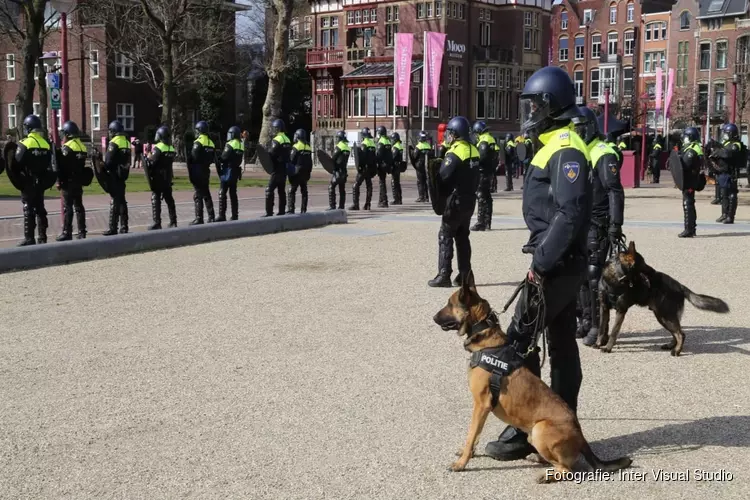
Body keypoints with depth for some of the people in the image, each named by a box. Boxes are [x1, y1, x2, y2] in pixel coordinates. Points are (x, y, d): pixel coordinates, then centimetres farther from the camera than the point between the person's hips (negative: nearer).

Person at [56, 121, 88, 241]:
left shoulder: (67, 147, -13)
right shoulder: (82, 146, 10)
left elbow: (61, 166, -16)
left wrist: (59, 181, -10)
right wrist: (81, 179, 18)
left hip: (68, 181, -7)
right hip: (79, 181, 7)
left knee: (67, 207, -4)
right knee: (79, 206, 11)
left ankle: (67, 232, -3)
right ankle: (82, 232, 13)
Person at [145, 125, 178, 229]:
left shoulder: (158, 148, -14)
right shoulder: (171, 149, 8)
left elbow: (152, 162, -20)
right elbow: (171, 161, 10)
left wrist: (148, 157, 0)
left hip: (158, 177, -7)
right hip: (168, 177, 7)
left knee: (155, 199, -3)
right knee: (169, 198, 14)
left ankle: (157, 223, -6)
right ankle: (173, 221, 16)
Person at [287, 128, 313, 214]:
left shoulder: (296, 147, -11)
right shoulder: (308, 147, 10)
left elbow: (291, 160, -11)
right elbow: (310, 162, 13)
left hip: (297, 172, -6)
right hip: (306, 172, 6)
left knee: (292, 191, -2)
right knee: (304, 191, 11)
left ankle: (291, 209, -7)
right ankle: (303, 209, 10)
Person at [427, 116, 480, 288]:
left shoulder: (454, 153, -18)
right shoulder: (473, 150, 6)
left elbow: (443, 177, -21)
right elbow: (475, 175, 9)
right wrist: (471, 189, 13)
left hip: (455, 200, -8)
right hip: (470, 199, 8)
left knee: (445, 236, -1)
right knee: (462, 237, 14)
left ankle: (444, 275, -3)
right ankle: (465, 274, 16)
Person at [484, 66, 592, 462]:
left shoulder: (565, 150, -17)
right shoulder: (553, 145, 15)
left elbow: (572, 214, -26)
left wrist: (541, 261, -24)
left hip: (556, 265, -10)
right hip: (561, 263, 10)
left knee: (519, 342, -6)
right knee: (562, 345, 12)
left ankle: (522, 432, 0)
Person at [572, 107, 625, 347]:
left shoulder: (602, 154, -12)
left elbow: (615, 191, -18)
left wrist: (616, 224, -23)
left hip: (596, 225, -9)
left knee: (594, 275, -9)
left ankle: (598, 326, -4)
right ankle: (587, 321, 21)